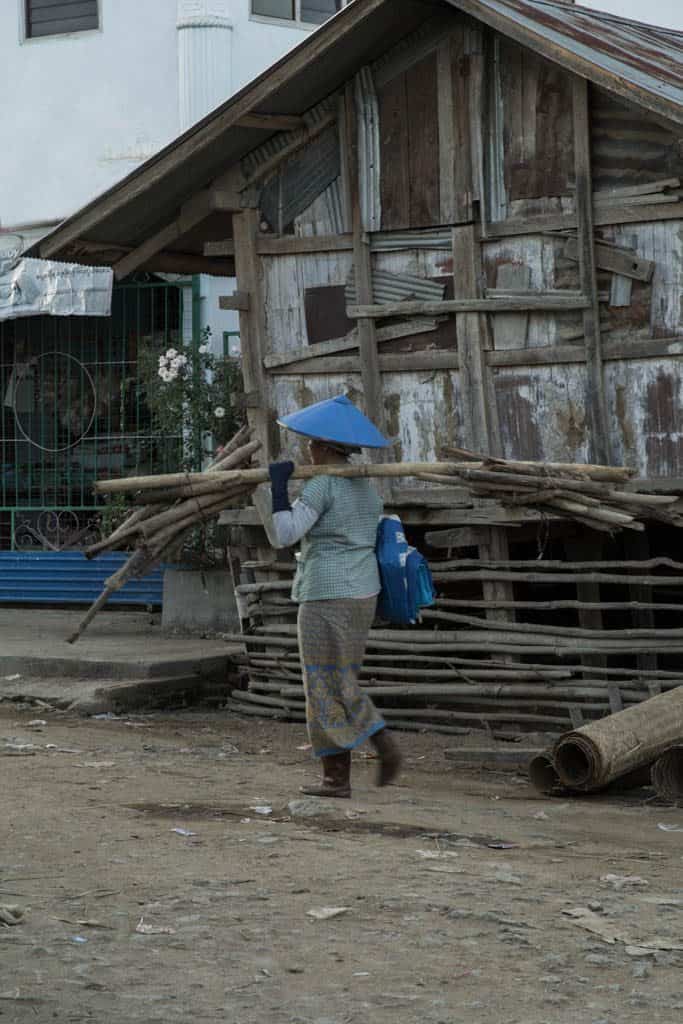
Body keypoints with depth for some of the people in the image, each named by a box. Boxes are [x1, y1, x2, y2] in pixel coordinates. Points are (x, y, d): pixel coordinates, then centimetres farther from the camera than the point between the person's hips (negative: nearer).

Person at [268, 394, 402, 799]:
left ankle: (383, 741, -15)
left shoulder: (322, 485, -14)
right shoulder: (366, 486, 12)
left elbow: (286, 535, -19)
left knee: (328, 685, 0)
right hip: (362, 593, 9)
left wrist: (278, 484, -13)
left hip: (327, 595, -9)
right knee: (340, 682, 12)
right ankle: (337, 776, 9)